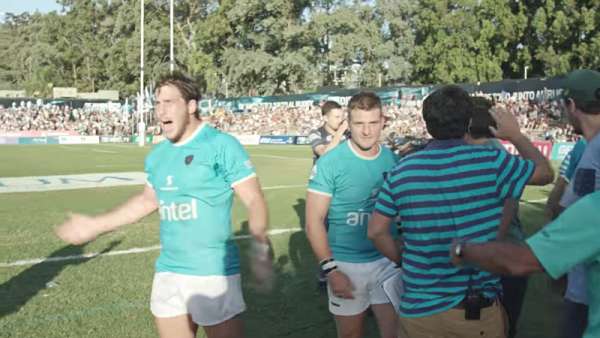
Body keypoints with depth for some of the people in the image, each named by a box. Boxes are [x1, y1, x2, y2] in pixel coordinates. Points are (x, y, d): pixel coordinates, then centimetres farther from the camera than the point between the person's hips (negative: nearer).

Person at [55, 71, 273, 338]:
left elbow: (254, 200, -16)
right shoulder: (157, 155, 8)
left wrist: (260, 247, -33)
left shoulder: (221, 145, -13)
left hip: (213, 273, -6)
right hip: (168, 273, 7)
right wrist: (95, 225, 27)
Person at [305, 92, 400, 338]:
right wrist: (330, 270, -17)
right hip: (346, 264, -3)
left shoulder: (392, 159, 0)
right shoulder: (330, 163, -13)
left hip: (387, 261, 3)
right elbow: (314, 221, -12)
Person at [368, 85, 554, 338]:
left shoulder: (402, 170, -4)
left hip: (418, 308, 2)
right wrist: (516, 135, 20)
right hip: (477, 311, -1)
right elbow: (546, 173, 6)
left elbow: (376, 231, 1)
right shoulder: (491, 162, -12)